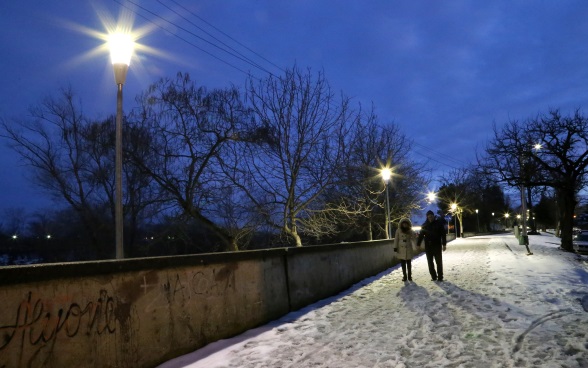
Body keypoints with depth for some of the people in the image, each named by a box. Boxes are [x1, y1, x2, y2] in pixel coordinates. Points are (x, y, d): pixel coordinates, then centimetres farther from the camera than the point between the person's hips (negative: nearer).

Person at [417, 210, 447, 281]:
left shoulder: (439, 223, -2)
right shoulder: (425, 225, 5)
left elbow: (443, 234, -2)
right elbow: (421, 235, 6)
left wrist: (444, 244, -7)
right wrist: (418, 244, 2)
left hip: (437, 246, -3)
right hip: (428, 246, 3)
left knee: (439, 262, 2)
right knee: (430, 262, 6)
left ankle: (440, 277, 8)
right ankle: (433, 276, 14)